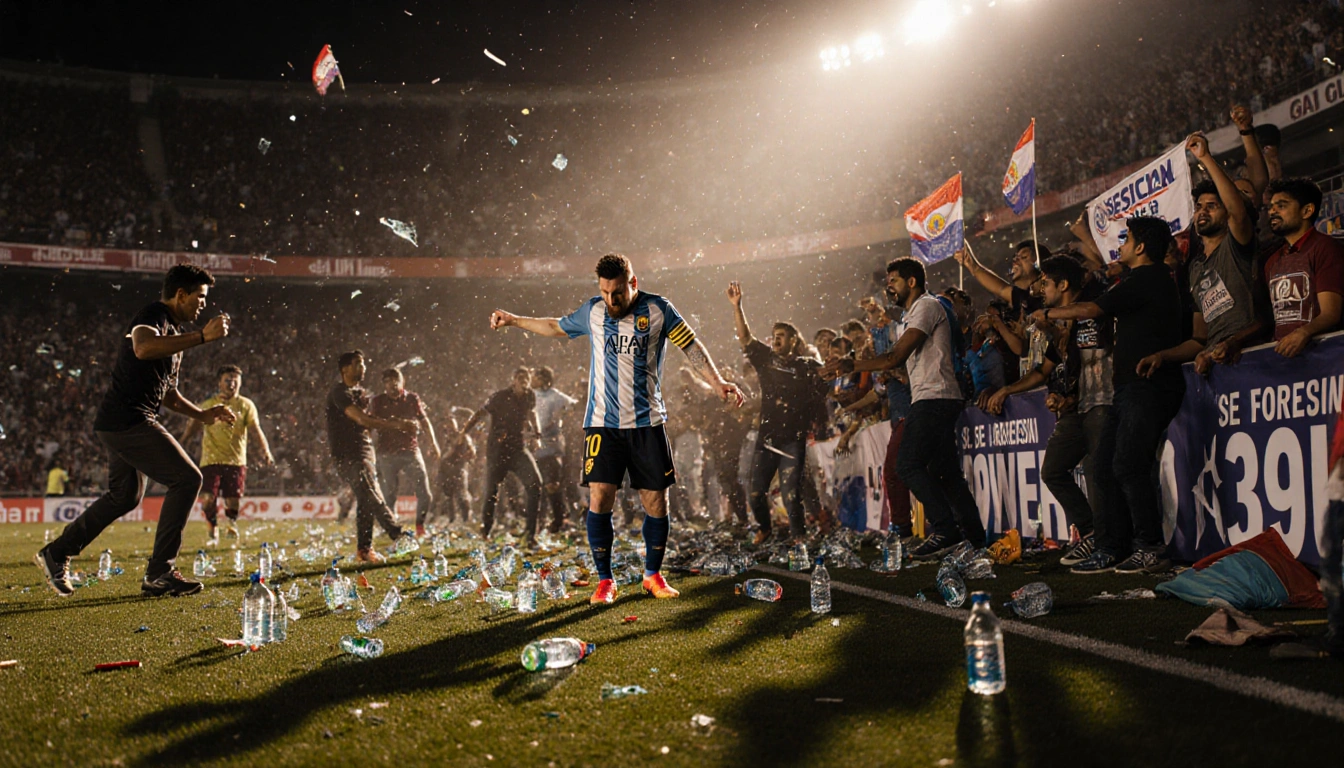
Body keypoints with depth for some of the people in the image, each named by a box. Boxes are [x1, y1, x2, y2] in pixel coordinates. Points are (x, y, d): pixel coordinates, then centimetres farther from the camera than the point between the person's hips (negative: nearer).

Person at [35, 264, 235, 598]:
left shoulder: (173, 332, 21)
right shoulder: (153, 316, -10)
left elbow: (166, 392, 27)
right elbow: (144, 348, -35)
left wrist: (202, 414, 15)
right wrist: (202, 336, -34)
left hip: (119, 423, 11)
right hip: (128, 420, -11)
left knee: (125, 496, 23)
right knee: (187, 479, -13)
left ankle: (57, 553, 34)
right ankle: (159, 573, -8)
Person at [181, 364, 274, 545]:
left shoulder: (246, 405, 5)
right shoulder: (208, 405, 9)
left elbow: (256, 430, -4)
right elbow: (193, 427, 11)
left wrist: (266, 451, -18)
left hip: (236, 460, -1)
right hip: (211, 460, 1)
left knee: (233, 501, -1)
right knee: (208, 498, -11)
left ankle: (232, 522, 34)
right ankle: (213, 530, 15)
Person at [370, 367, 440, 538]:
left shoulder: (412, 398, 5)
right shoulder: (377, 402, 2)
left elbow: (424, 420, 13)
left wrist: (433, 443, 12)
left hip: (411, 451, 1)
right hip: (387, 455, -1)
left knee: (425, 494, -4)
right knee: (389, 495, 3)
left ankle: (420, 527, 15)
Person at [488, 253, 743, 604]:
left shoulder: (658, 309, -1)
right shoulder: (592, 311, 5)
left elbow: (692, 346, -2)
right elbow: (556, 327, 22)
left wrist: (717, 381, -14)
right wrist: (513, 320, 24)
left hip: (647, 422, -1)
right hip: (603, 423, 1)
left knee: (656, 501, 1)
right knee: (599, 497, -8)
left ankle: (653, 575, 21)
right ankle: (605, 580, 7)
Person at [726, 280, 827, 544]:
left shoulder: (807, 366, 2)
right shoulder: (766, 359, 9)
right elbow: (745, 337, 0)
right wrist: (736, 306, -9)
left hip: (793, 439, -3)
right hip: (766, 437, 3)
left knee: (791, 493, -7)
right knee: (756, 493, 6)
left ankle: (798, 537, 8)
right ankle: (764, 528, 30)